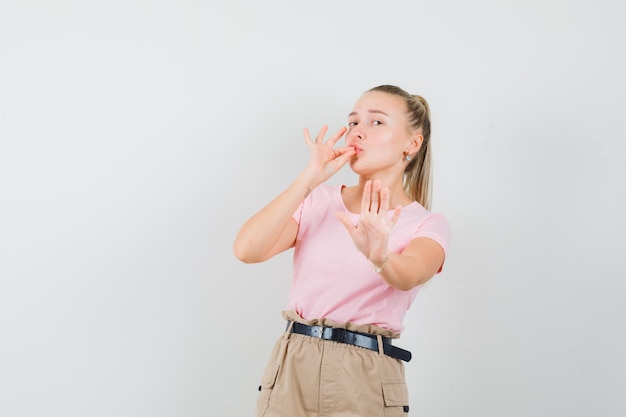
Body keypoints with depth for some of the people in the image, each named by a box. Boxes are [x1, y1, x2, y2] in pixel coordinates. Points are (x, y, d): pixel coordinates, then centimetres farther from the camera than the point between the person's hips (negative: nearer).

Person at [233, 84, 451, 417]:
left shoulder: (427, 225, -2)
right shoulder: (319, 201, 5)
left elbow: (408, 276, -24)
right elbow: (247, 249, -10)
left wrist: (379, 256, -45)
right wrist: (310, 178, -13)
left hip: (365, 380, -2)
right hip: (291, 370, 2)